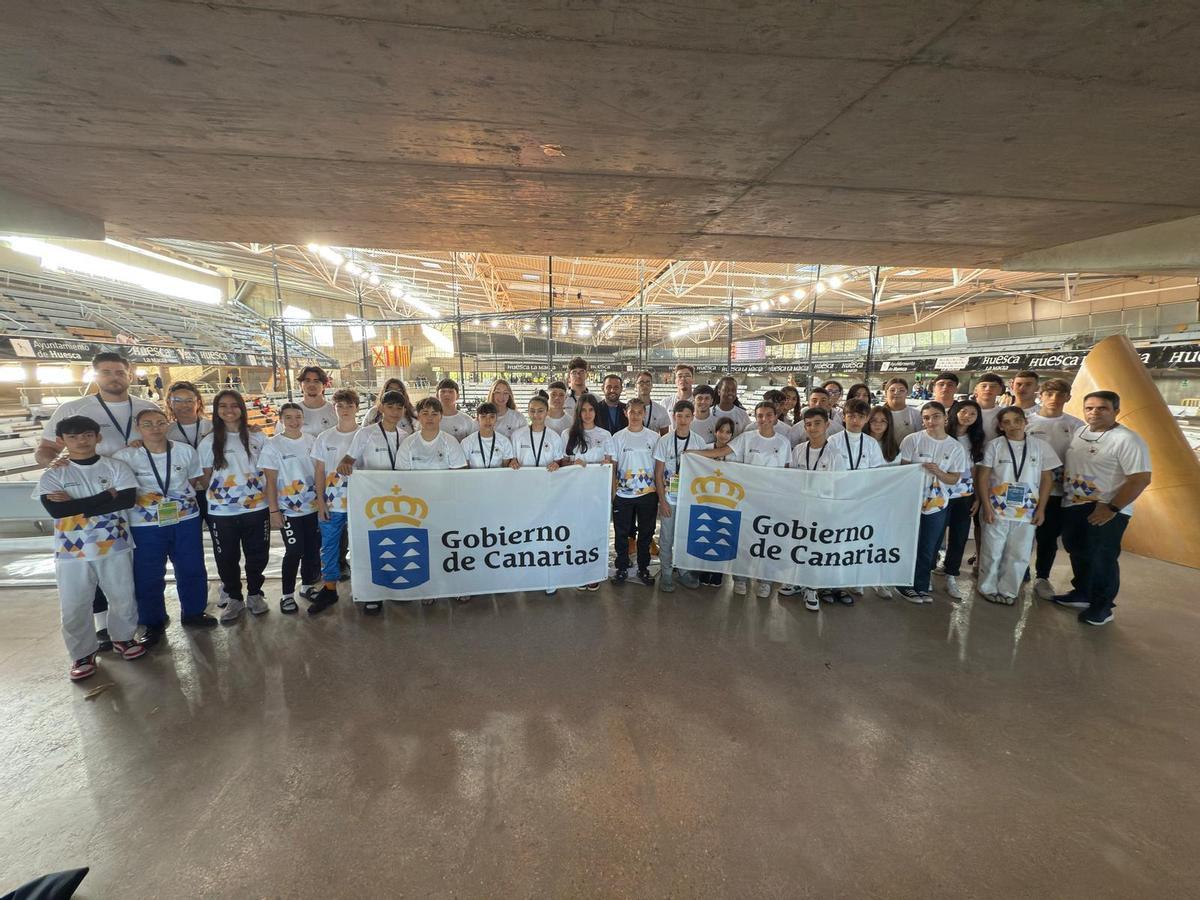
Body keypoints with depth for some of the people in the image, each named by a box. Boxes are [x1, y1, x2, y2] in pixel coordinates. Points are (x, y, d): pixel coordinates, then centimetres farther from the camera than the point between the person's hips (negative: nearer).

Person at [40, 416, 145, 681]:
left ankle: (123, 637, 32)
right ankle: (83, 653, 25)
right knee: (74, 606, 8)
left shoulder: (116, 467, 0)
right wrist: (106, 496, -18)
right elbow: (56, 509, -15)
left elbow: (128, 499, -14)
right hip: (72, 550, 0)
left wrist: (75, 504, -14)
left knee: (122, 598, 10)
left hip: (115, 546, 0)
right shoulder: (52, 474, 0)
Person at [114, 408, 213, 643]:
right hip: (145, 525, -2)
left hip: (186, 520, 2)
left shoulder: (185, 451, 0)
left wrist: (185, 492, 1)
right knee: (148, 577, 7)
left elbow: (198, 478, 13)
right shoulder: (126, 456, -7)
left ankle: (193, 613, 31)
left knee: (192, 569, 12)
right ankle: (154, 623, 25)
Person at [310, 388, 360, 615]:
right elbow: (319, 472, 6)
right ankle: (329, 589, 21)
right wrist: (321, 502, 0)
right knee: (329, 546, 8)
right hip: (331, 503, 2)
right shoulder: (324, 438, 5)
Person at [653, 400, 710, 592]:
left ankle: (684, 571, 28)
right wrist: (662, 500, -8)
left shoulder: (699, 442, -1)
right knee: (666, 537, 6)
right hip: (669, 498, -1)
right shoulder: (664, 441, -5)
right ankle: (666, 573, 21)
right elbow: (658, 473, -3)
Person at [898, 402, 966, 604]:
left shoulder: (955, 447, 0)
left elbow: (954, 479, 2)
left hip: (937, 505, 3)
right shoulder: (912, 440, -8)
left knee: (927, 550, 12)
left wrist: (938, 472, -19)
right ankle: (906, 585, 23)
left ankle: (921, 586, 28)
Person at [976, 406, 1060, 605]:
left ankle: (1008, 591, 24)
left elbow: (1047, 479, 5)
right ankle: (987, 588, 23)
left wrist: (1041, 509, 0)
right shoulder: (994, 445, -2)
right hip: (997, 509, -1)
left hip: (1027, 512, 2)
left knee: (1020, 555, 9)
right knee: (992, 553, 7)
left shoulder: (1040, 446, 2)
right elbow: (983, 477, -2)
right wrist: (986, 506, -8)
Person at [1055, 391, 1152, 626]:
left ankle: (1103, 606, 18)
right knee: (1078, 553, 18)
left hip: (1106, 512, -7)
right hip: (1073, 506, 7)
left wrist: (1111, 509, -20)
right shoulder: (1079, 432, 6)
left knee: (1102, 559, 2)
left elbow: (1141, 479, -19)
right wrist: (1063, 492, 10)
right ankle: (1081, 594, 35)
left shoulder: (1127, 440, -16)